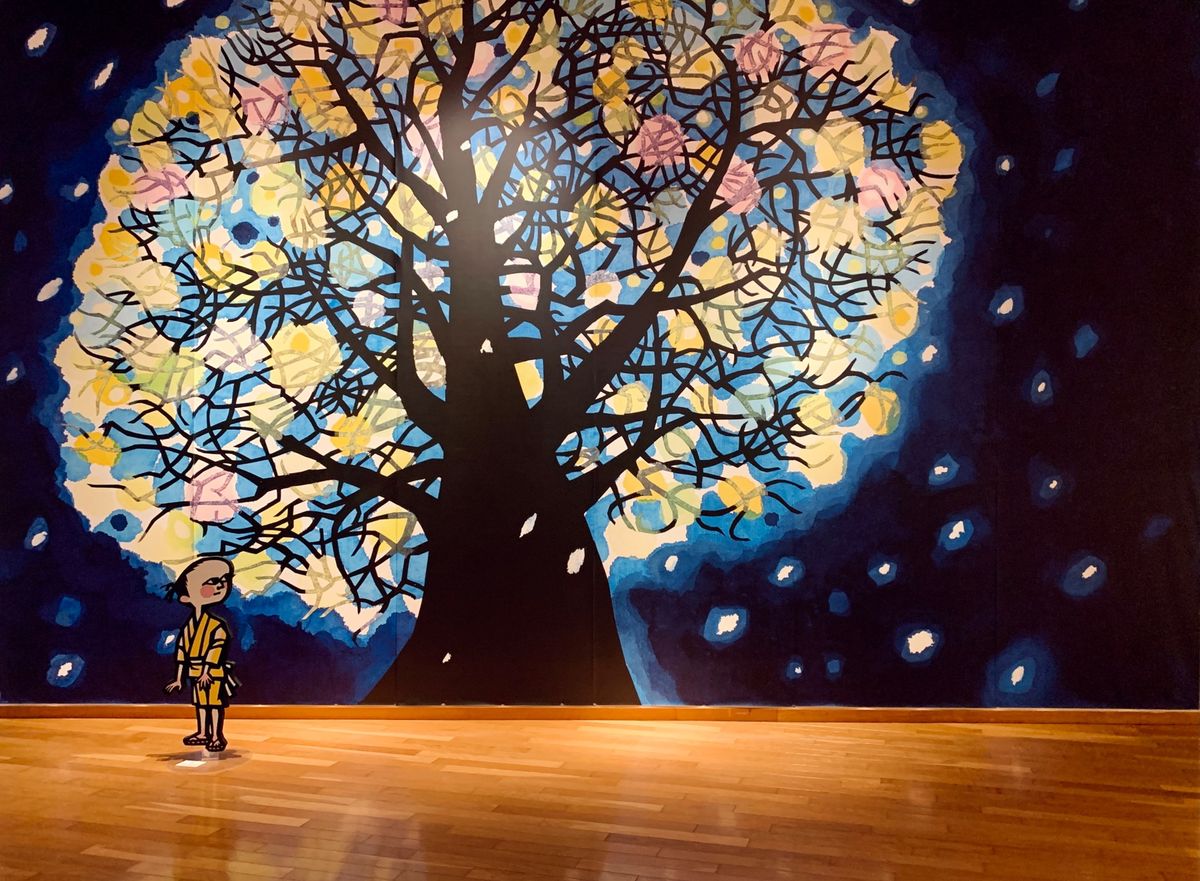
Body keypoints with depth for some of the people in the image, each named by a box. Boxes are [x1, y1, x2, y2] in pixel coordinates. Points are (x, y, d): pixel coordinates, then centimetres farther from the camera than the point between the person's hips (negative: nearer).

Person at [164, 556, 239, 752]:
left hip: (214, 672, -6)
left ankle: (217, 736, 8)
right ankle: (202, 733, 29)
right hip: (196, 672, 6)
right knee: (200, 703, 16)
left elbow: (216, 649, -17)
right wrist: (178, 678, 7)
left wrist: (207, 671, -20)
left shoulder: (217, 625, -14)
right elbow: (181, 651, 7)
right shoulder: (188, 626, 3)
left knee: (215, 703, 1)